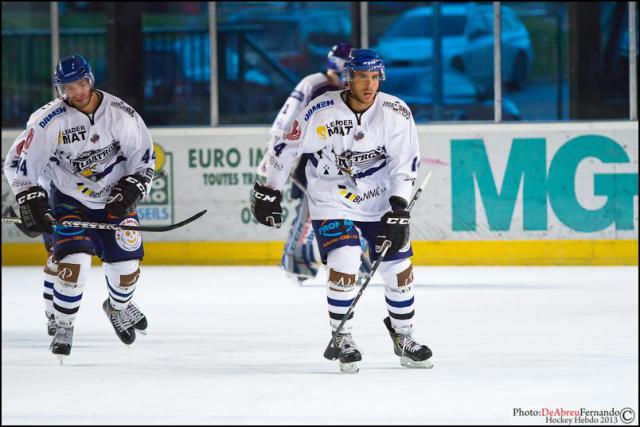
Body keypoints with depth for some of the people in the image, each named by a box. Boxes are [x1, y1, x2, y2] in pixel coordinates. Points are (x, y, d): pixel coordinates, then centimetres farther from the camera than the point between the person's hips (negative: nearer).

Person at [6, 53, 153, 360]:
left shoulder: (121, 114, -14)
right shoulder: (49, 122, -19)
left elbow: (144, 158, -4)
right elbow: (26, 167, -10)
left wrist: (130, 191, -15)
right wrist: (30, 202, -18)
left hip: (115, 199, 2)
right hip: (70, 200, -2)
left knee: (126, 265, 4)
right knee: (74, 262, -20)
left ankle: (118, 307, 39)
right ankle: (63, 328, 1)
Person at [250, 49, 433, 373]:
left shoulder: (396, 113, -12)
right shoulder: (321, 112, -18)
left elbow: (405, 164, -9)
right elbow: (286, 148, -5)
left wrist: (398, 210, -18)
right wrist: (268, 193, 1)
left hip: (380, 199, 3)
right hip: (331, 201, -3)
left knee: (400, 267, 3)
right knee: (343, 266, -19)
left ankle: (403, 336, 24)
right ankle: (342, 338, -1)